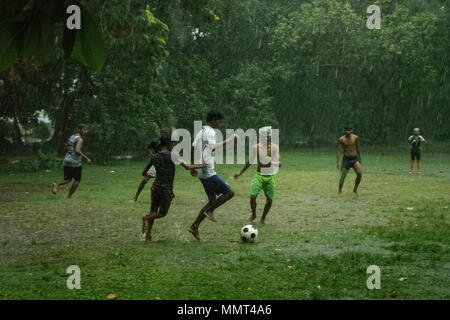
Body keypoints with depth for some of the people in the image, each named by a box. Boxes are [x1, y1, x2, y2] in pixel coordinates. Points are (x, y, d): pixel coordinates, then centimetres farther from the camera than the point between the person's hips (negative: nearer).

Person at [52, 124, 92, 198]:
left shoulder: (72, 136, 15)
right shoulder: (80, 139, -14)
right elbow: (77, 150, -29)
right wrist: (87, 158, -27)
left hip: (67, 161, 8)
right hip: (75, 163, -8)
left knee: (67, 180, 13)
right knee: (77, 180, 11)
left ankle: (56, 184, -16)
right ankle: (70, 196, 10)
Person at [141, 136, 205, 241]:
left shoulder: (154, 157, 5)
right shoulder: (172, 156, -8)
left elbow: (144, 173, 13)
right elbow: (187, 167, -11)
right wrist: (201, 165, 1)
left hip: (156, 187, 4)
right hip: (167, 189, -4)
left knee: (153, 211, 15)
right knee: (162, 213, 11)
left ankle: (148, 235, 4)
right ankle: (147, 218, -18)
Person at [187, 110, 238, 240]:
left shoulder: (200, 131, 18)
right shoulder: (210, 132, -10)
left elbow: (192, 149, 19)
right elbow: (212, 148, -25)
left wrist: (193, 167, 26)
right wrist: (228, 140, -21)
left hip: (202, 173, 10)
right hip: (208, 172, -10)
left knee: (212, 201, 13)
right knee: (230, 192, -9)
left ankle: (194, 227, 9)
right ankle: (209, 211, -5)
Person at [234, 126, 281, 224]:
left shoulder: (275, 147, -7)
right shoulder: (256, 147, -6)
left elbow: (279, 164, -13)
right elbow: (250, 162, 7)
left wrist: (273, 162, -35)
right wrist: (240, 173, 11)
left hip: (270, 176, 1)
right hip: (259, 175, -1)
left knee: (269, 200, 1)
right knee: (253, 196, -15)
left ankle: (263, 217, 26)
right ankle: (253, 215, 13)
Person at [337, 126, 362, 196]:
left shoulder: (355, 138, -1)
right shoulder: (341, 139, -6)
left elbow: (358, 149, 10)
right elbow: (339, 151, -6)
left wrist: (360, 159, 16)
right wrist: (338, 162, -13)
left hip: (355, 158, 1)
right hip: (346, 159, -1)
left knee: (360, 174, -18)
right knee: (343, 176, -4)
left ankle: (355, 190, 1)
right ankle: (340, 192, 12)